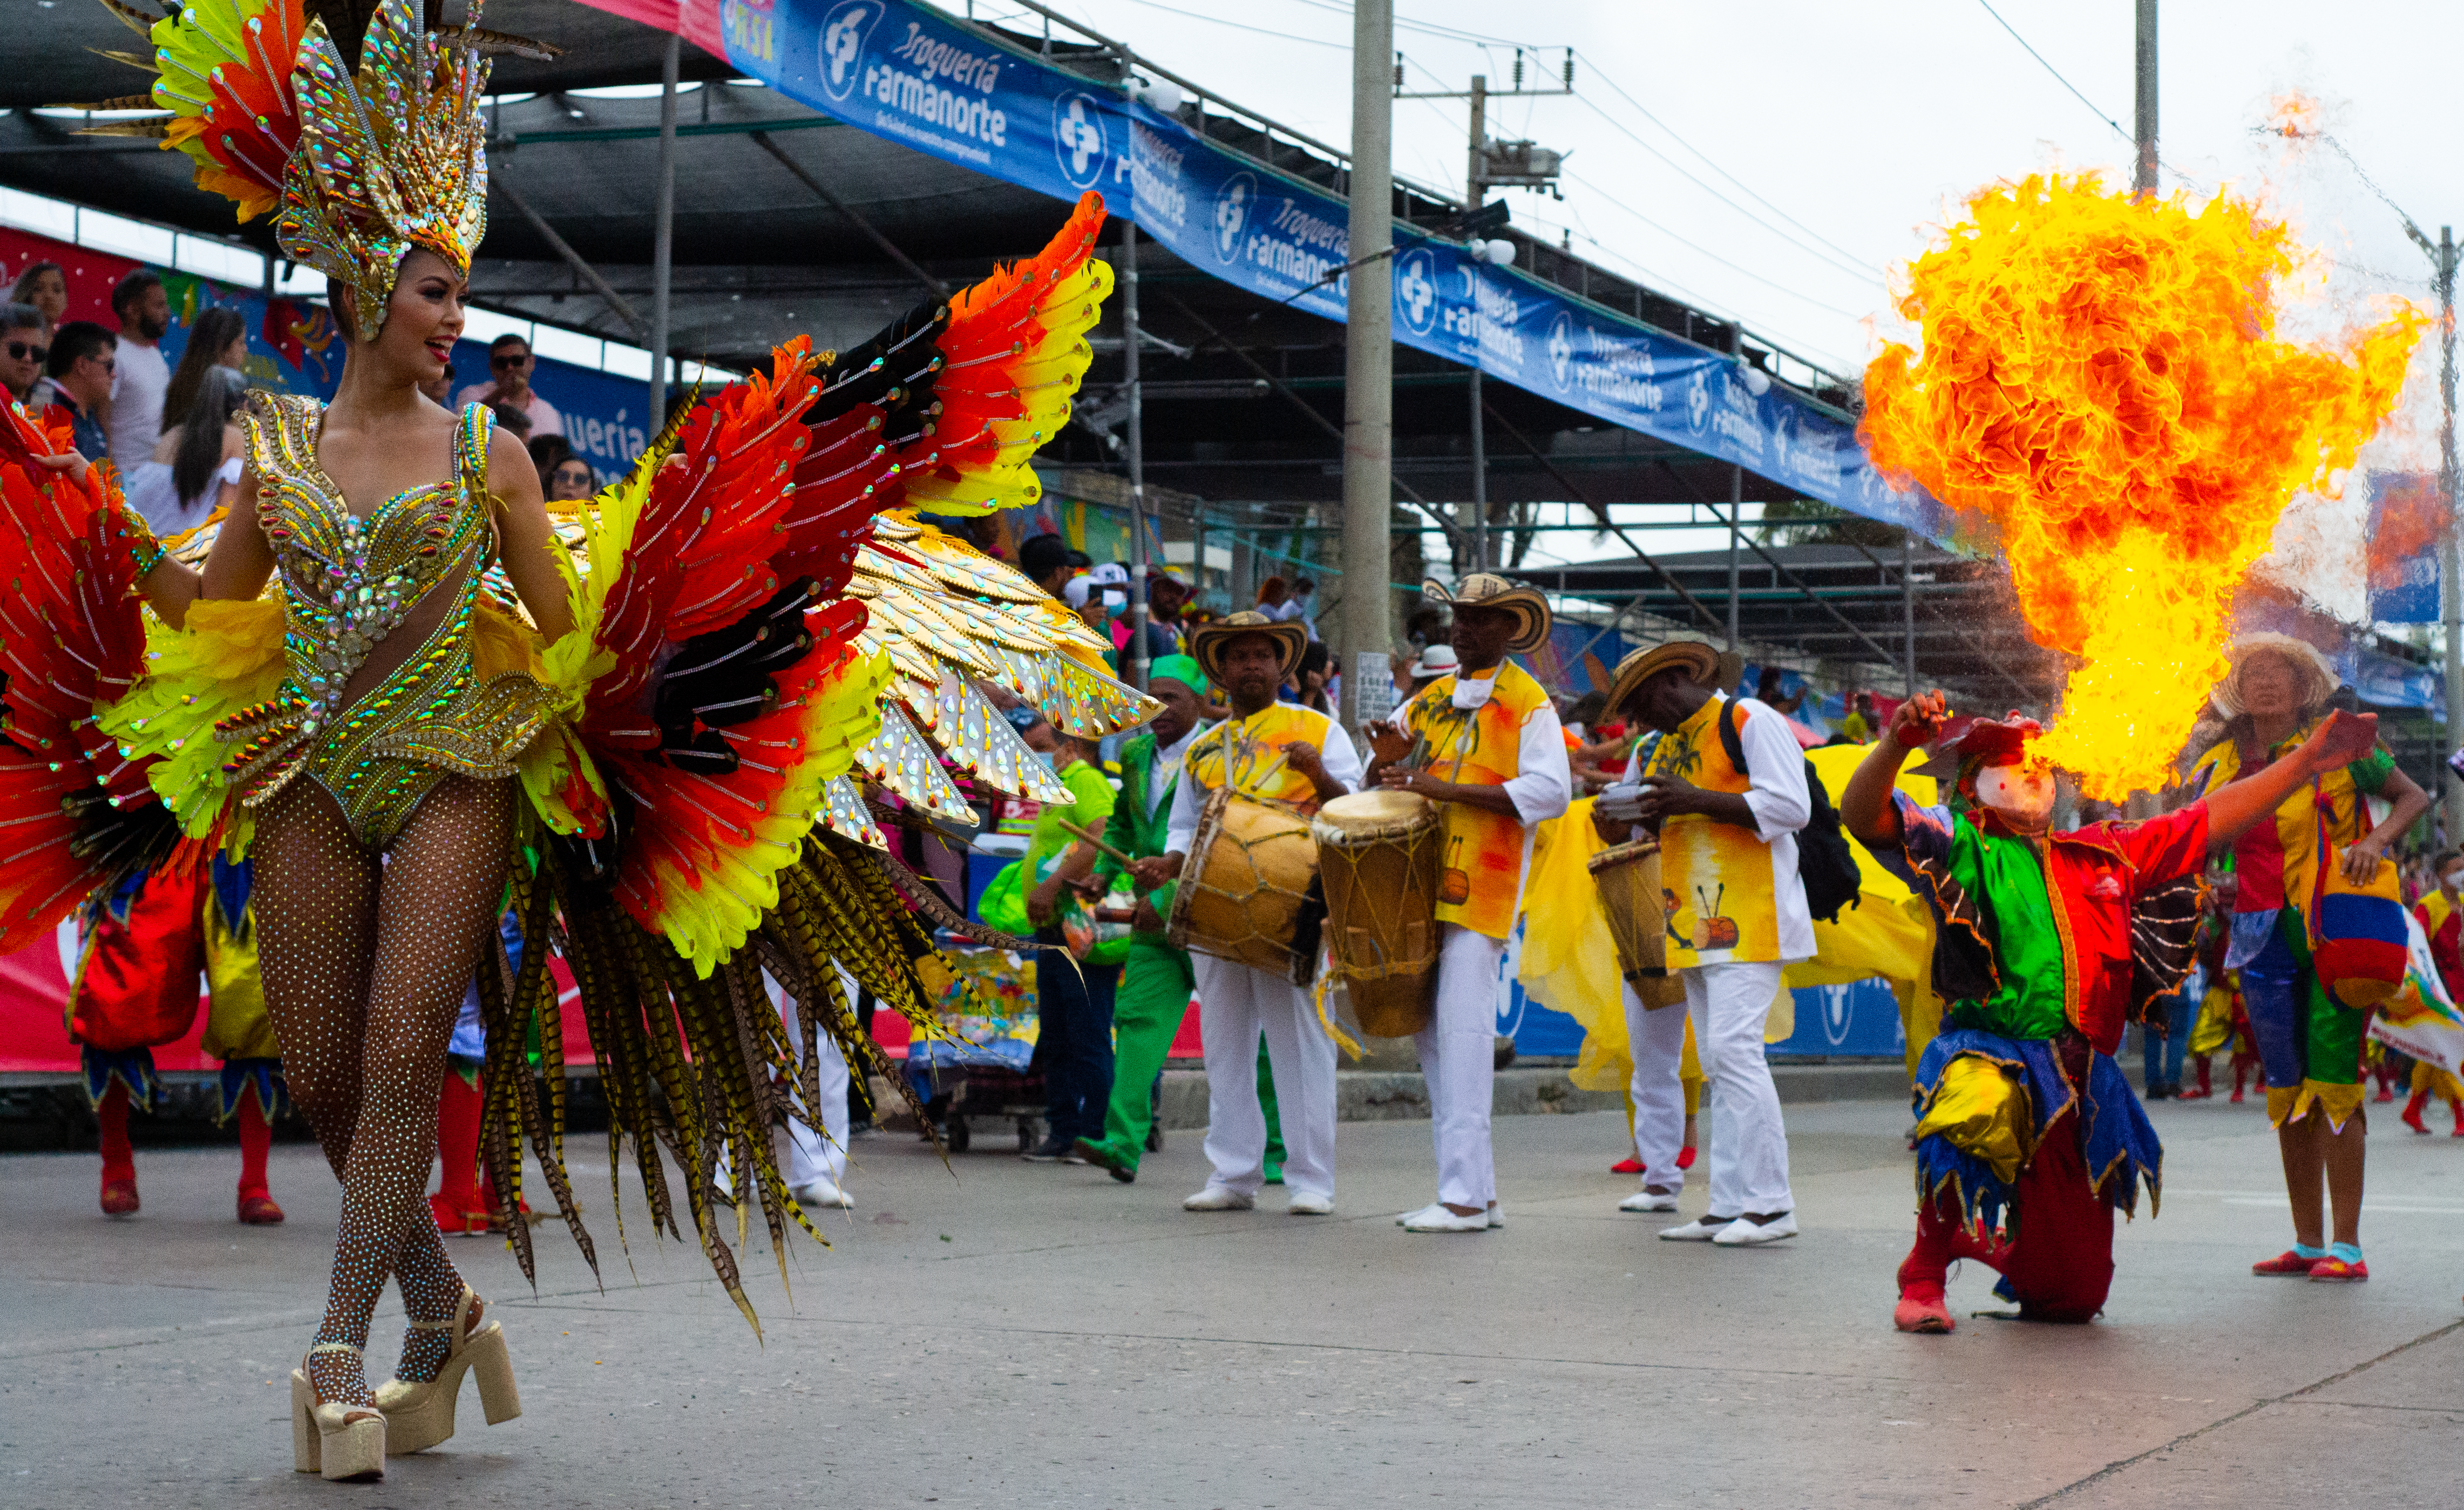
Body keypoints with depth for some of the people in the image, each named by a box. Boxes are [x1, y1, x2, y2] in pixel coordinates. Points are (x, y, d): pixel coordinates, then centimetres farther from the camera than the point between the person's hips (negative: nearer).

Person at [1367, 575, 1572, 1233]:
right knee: (1429, 1035, 6)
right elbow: (1383, 787, 22)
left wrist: (1447, 789, -20)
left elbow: (1550, 790, -14)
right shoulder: (1428, 700, 19)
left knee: (1462, 1029, -13)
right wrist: (1388, 759, -3)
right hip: (1418, 883, 7)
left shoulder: (1528, 704, 0)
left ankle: (1465, 1196, -13)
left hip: (1480, 888, -7)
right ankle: (1476, 1191, 12)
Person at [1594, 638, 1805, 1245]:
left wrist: (1697, 800, -19)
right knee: (1718, 1063, 6)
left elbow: (1791, 807, -14)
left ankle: (1770, 1204, -14)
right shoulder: (1664, 748, 21)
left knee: (1733, 1047, -16)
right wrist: (1649, 813, 3)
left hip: (1750, 919, -9)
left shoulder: (1749, 721, -5)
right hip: (1698, 925, 9)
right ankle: (1730, 1207, 7)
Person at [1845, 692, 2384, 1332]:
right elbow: (1863, 817, -12)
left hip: (2082, 1087, 5)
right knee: (1981, 1112, -45)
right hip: (1986, 1056, -5)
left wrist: (2309, 761, 23)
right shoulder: (1955, 846, 4)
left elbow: (2211, 820, 25)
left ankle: (1995, 1246, 47)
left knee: (2073, 1295, 9)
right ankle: (1924, 1274, -18)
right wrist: (1896, 743, -31)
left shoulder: (2102, 854, 20)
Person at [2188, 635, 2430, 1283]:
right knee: (2286, 1089, 6)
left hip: (2335, 931, -4)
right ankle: (2307, 1243, 13)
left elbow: (2415, 797, 6)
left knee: (2332, 1080, -10)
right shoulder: (2222, 766, 10)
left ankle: (2347, 1245, -8)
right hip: (2266, 937, 4)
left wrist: (2377, 840, -13)